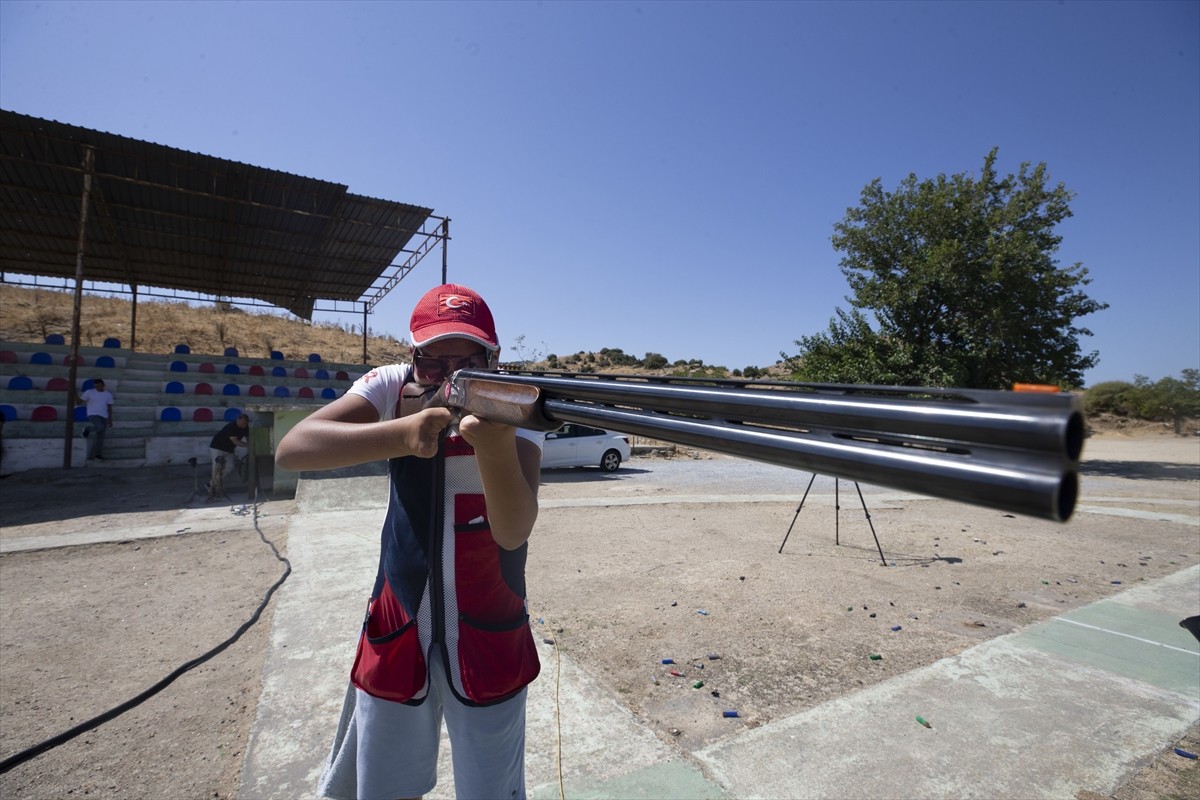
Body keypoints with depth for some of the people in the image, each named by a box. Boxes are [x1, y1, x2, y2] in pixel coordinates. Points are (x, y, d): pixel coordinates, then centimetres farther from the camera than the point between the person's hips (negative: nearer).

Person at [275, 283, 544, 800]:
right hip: (397, 627, 2)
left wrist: (495, 446, -46)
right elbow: (290, 452, -24)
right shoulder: (392, 387, -10)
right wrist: (401, 434, -39)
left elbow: (514, 532, -27)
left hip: (489, 636, -1)